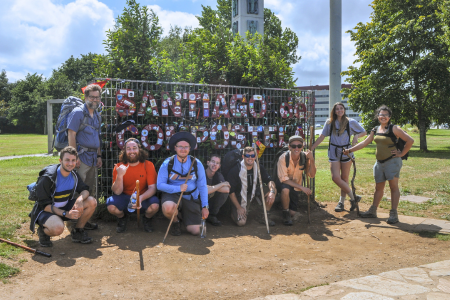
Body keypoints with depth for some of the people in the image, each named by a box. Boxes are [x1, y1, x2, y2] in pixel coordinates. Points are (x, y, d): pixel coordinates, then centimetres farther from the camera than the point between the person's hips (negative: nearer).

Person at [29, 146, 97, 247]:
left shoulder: (74, 174, -3)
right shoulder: (47, 177, -23)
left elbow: (85, 190, 0)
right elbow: (44, 205, -21)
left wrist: (80, 198, -26)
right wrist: (66, 213, -30)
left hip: (65, 207, 7)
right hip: (46, 210, -6)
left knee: (92, 202, -13)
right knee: (58, 227, -39)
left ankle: (77, 232, 3)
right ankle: (43, 231, -1)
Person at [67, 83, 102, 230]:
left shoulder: (97, 116, 17)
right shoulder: (78, 113, -7)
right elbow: (71, 135, -14)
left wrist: (99, 156, 16)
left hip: (93, 157, 8)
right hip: (81, 156, -8)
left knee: (91, 190, 12)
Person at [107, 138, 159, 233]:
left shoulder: (148, 165, -10)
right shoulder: (119, 167, -8)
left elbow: (152, 188, -14)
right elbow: (117, 192, -13)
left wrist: (141, 198, -34)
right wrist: (120, 176, -31)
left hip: (144, 197, -1)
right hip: (125, 197, 1)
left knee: (154, 205, -32)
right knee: (111, 206, -28)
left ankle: (147, 219, 8)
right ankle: (122, 218, 11)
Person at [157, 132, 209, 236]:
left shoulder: (197, 164, -5)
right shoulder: (168, 163, -9)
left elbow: (202, 186, -2)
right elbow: (160, 185, -12)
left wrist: (205, 207, -6)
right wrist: (178, 188, -25)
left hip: (191, 198, 2)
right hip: (172, 194, -2)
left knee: (195, 231, -5)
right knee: (168, 208, -39)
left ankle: (183, 216, 30)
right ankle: (175, 222, 0)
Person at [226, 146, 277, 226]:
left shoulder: (259, 168, -6)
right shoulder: (235, 170, -19)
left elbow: (270, 180, -10)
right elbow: (231, 191, -16)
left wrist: (272, 191, -33)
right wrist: (239, 208, -18)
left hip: (254, 192, 5)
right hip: (239, 196, -4)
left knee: (273, 190, -17)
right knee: (241, 222, -22)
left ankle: (265, 216, -3)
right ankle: (234, 212, 16)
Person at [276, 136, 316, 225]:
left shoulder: (304, 157, -17)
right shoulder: (283, 158, -27)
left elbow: (312, 175, -19)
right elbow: (284, 179, -29)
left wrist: (312, 160, -35)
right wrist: (302, 187, -34)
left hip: (295, 186, 4)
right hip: (282, 183, -4)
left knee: (292, 212, 2)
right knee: (286, 189, -39)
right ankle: (285, 213, -14)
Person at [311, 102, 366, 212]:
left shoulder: (351, 122, 3)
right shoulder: (329, 122, 5)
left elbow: (364, 132, 11)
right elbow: (321, 137, 6)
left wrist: (356, 136, -10)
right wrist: (311, 148, 0)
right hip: (333, 153, 1)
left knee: (344, 178, 4)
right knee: (335, 178, -12)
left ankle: (341, 202, 17)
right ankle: (353, 197, 2)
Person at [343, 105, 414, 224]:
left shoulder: (394, 129, -8)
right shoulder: (375, 130, 10)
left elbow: (410, 140, -10)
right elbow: (364, 143, 13)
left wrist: (402, 153, -9)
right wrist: (349, 150, 8)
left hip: (392, 161, -6)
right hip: (379, 162, 6)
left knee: (393, 186, -5)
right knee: (379, 187, 13)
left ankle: (393, 214, -2)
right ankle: (373, 211, 21)